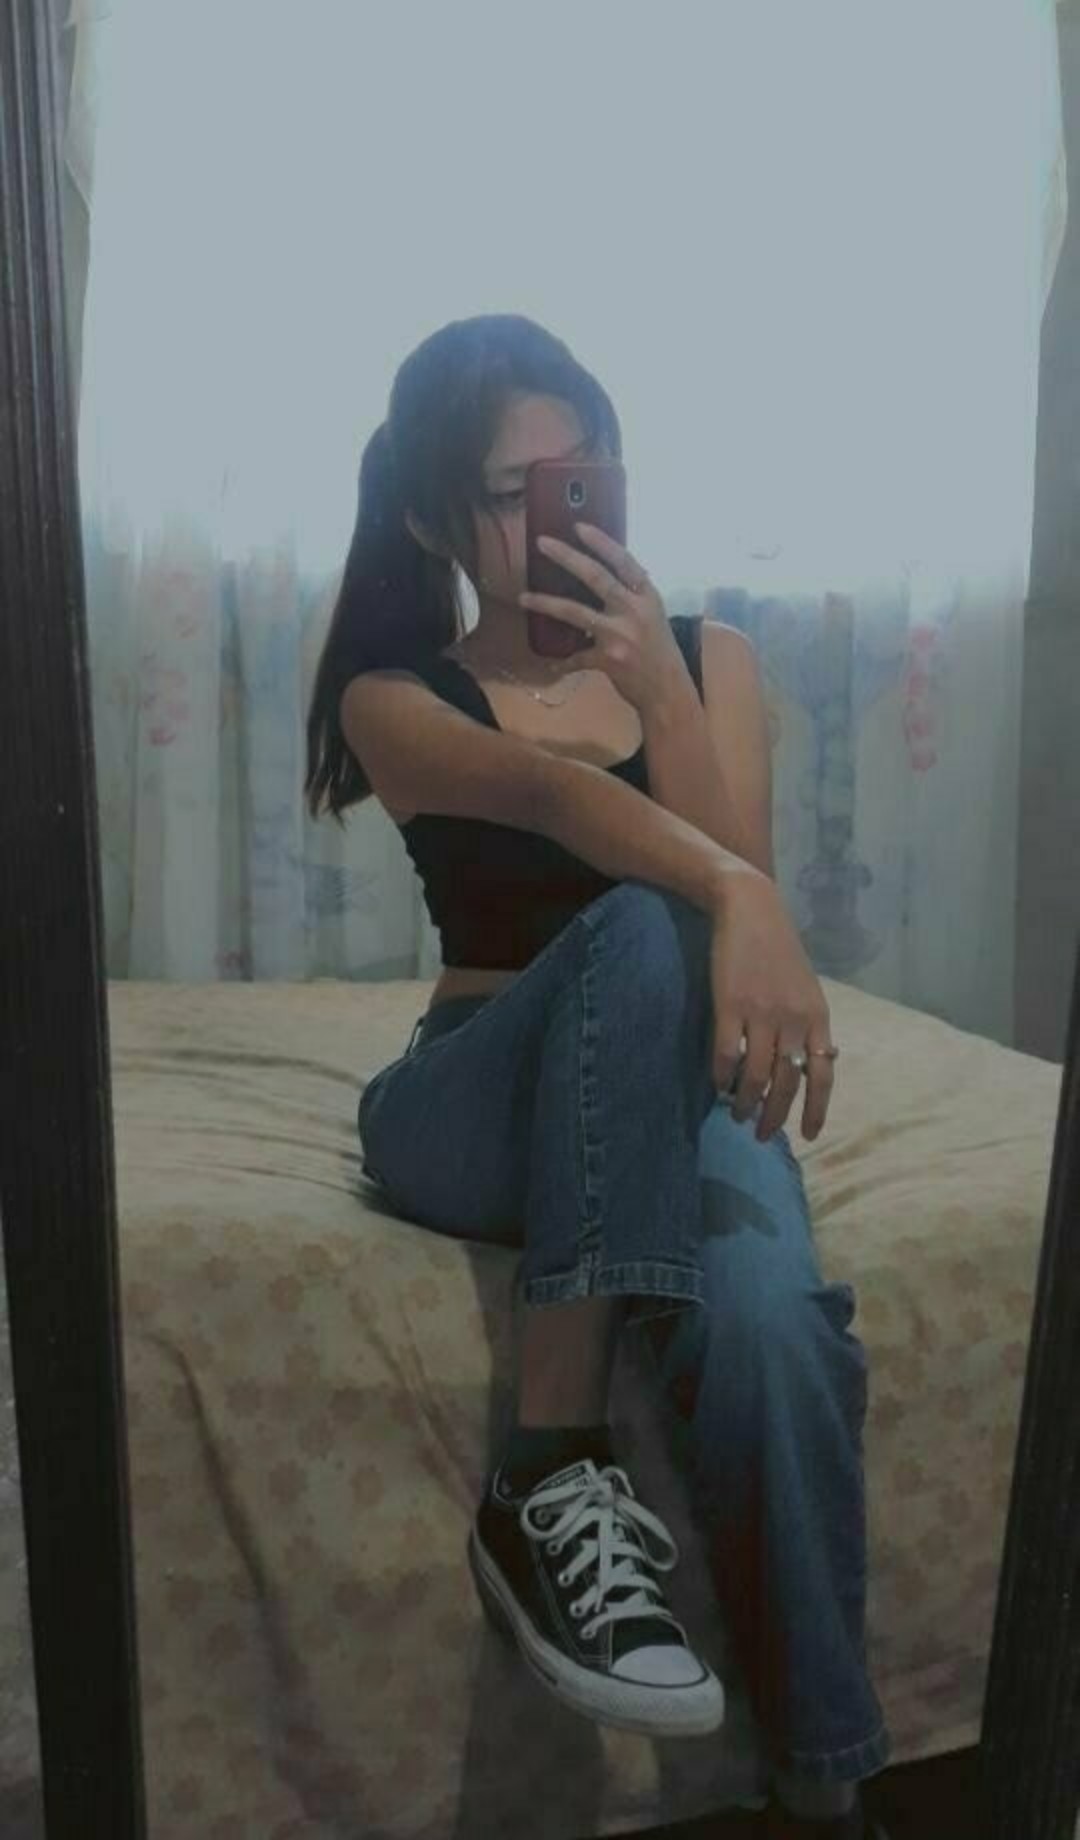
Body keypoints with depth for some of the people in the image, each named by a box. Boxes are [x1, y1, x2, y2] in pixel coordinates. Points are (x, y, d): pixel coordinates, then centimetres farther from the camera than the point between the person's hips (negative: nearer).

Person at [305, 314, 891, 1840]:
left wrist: (660, 686, -15)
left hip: (674, 1099, 2)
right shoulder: (395, 702, -1)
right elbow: (548, 791, -24)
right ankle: (551, 1478, -32)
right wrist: (737, 903, -43)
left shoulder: (711, 658, 8)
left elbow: (738, 866, -6)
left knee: (771, 1321, -32)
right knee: (642, 928, -35)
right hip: (473, 1110, -2)